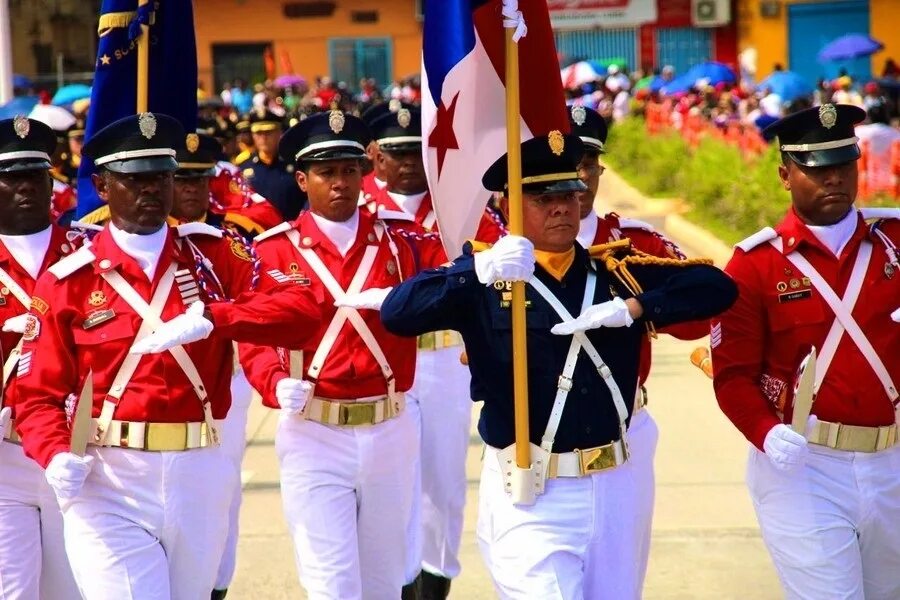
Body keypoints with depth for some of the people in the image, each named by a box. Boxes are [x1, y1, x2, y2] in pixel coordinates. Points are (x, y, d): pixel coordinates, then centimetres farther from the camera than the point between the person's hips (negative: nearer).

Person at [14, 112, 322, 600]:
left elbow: (303, 312, -6)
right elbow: (38, 394, 0)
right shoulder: (67, 282, 0)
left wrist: (212, 317, -20)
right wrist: (57, 457, -20)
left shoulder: (212, 254, 6)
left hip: (201, 474, 3)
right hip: (109, 483, -3)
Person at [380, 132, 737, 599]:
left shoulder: (618, 271, 7)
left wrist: (633, 307, -13)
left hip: (614, 488, 5)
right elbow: (396, 314, -18)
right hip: (529, 496, -4)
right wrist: (478, 269, -31)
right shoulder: (482, 280, -4)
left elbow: (716, 287, 1)